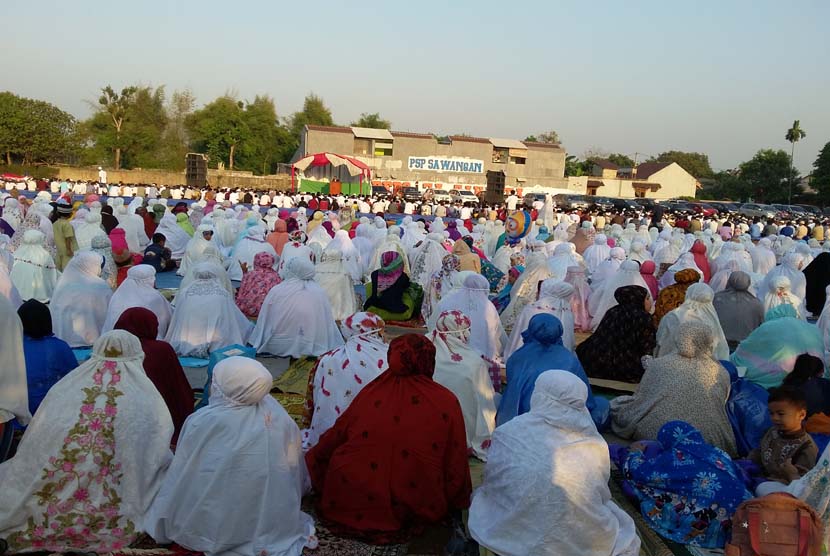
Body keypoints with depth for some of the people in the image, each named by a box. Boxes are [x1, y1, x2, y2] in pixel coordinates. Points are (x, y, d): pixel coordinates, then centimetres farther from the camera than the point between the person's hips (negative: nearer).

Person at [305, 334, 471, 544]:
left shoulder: (370, 393, -4)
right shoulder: (446, 403, -10)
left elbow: (333, 439, 8)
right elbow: (456, 463, -4)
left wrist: (312, 456, 28)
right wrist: (458, 503, 13)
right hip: (416, 509, -1)